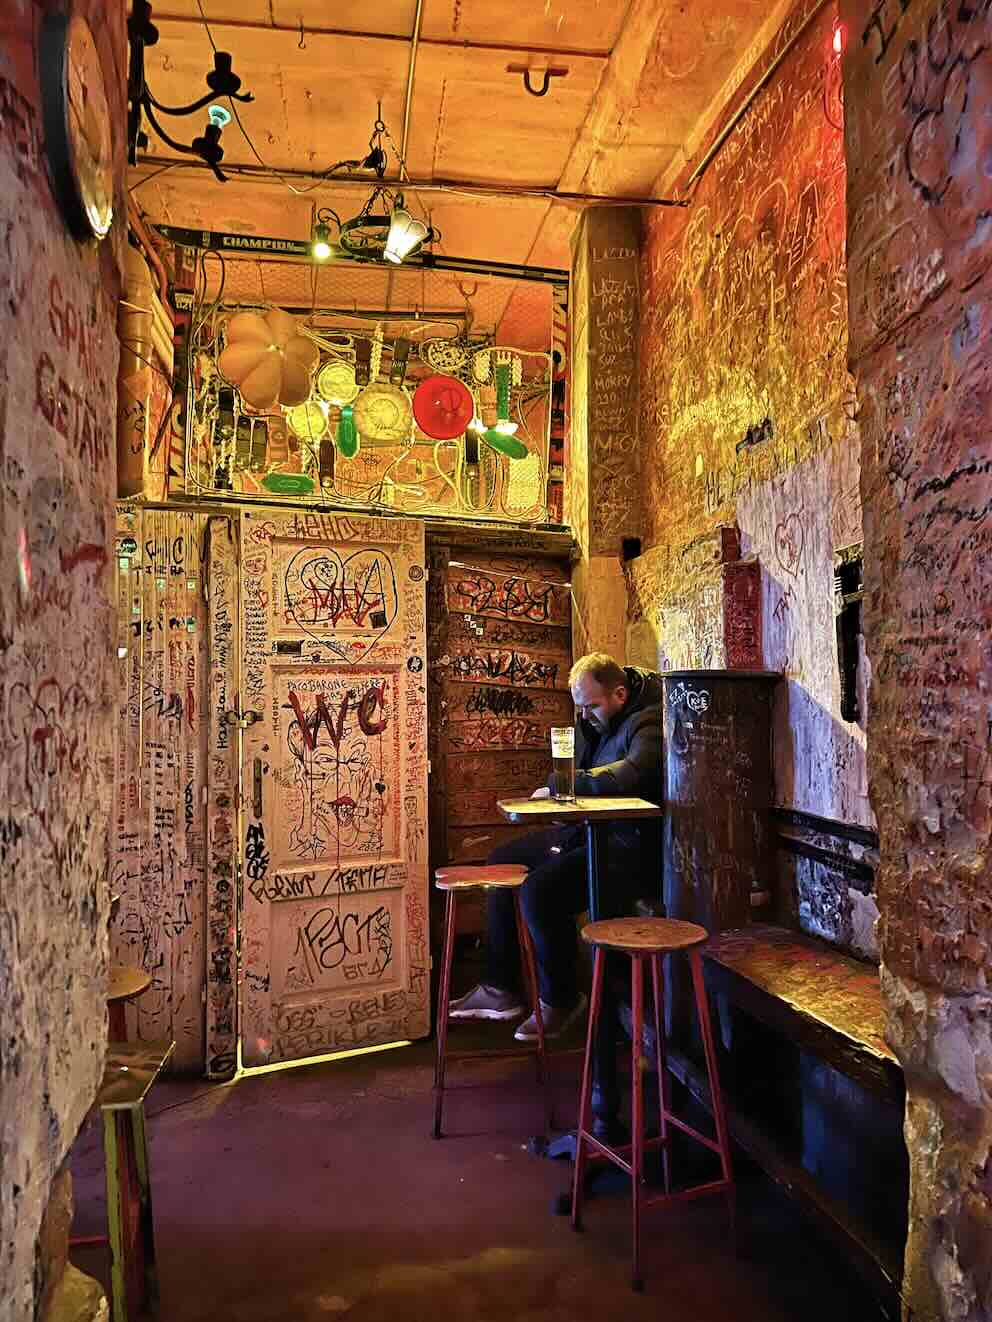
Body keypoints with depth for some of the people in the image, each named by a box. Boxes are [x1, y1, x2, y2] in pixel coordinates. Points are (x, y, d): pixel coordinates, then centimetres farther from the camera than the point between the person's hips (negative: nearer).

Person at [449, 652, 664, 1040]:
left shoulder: (649, 724, -20)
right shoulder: (599, 718, 11)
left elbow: (628, 776, -37)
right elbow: (580, 768, 22)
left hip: (632, 846, -11)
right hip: (592, 830, 11)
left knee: (539, 891, -26)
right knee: (503, 862, 10)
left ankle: (561, 1000, 1)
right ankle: (501, 989, 15)